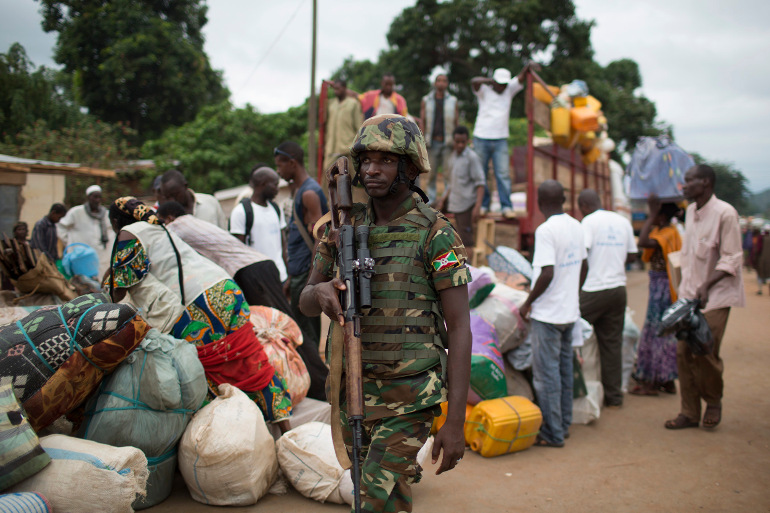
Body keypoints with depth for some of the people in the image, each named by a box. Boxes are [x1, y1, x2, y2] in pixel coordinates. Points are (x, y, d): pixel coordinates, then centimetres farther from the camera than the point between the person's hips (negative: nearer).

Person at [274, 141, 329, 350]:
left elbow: (317, 241, -19)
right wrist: (291, 279, 23)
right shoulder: (301, 191, 17)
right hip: (299, 273, 10)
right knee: (306, 335, 15)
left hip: (307, 274, -10)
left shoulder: (309, 193, -14)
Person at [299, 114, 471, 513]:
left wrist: (455, 421, -17)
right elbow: (306, 303, 7)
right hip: (350, 389, 6)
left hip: (407, 397, -5)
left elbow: (460, 328, -13)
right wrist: (321, 292, -20)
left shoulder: (436, 234, -12)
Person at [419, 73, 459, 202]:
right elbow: (422, 122, 8)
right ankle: (430, 200, 10)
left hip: (448, 143, 0)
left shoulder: (453, 101, 10)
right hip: (432, 142, 1)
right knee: (431, 173, 2)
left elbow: (456, 123, 10)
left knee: (448, 173, -3)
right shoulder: (426, 100, 10)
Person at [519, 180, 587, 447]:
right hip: (570, 311, 8)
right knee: (564, 369, 16)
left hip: (547, 313, -8)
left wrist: (528, 302, -12)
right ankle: (564, 424, 26)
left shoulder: (546, 230, -19)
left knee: (546, 373, 0)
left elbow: (547, 274, -24)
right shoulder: (576, 227, 7)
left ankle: (553, 434, 7)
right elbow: (582, 267, 15)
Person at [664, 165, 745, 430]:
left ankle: (714, 402, 19)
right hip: (689, 293, 7)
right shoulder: (690, 211, 10)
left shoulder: (725, 213, -13)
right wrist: (686, 287, 15)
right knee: (684, 352, 3)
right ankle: (689, 412, 13)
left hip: (716, 294, -7)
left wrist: (707, 286, -26)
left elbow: (731, 259, -15)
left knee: (705, 351, -8)